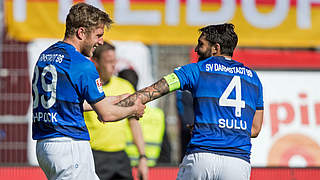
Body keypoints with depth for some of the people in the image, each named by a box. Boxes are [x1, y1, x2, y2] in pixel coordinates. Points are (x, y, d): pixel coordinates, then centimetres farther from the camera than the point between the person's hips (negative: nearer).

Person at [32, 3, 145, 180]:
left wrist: (117, 99, 30)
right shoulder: (82, 65, -13)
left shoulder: (45, 56, 14)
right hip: (70, 144, -9)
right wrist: (134, 110, 13)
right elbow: (105, 114, -7)